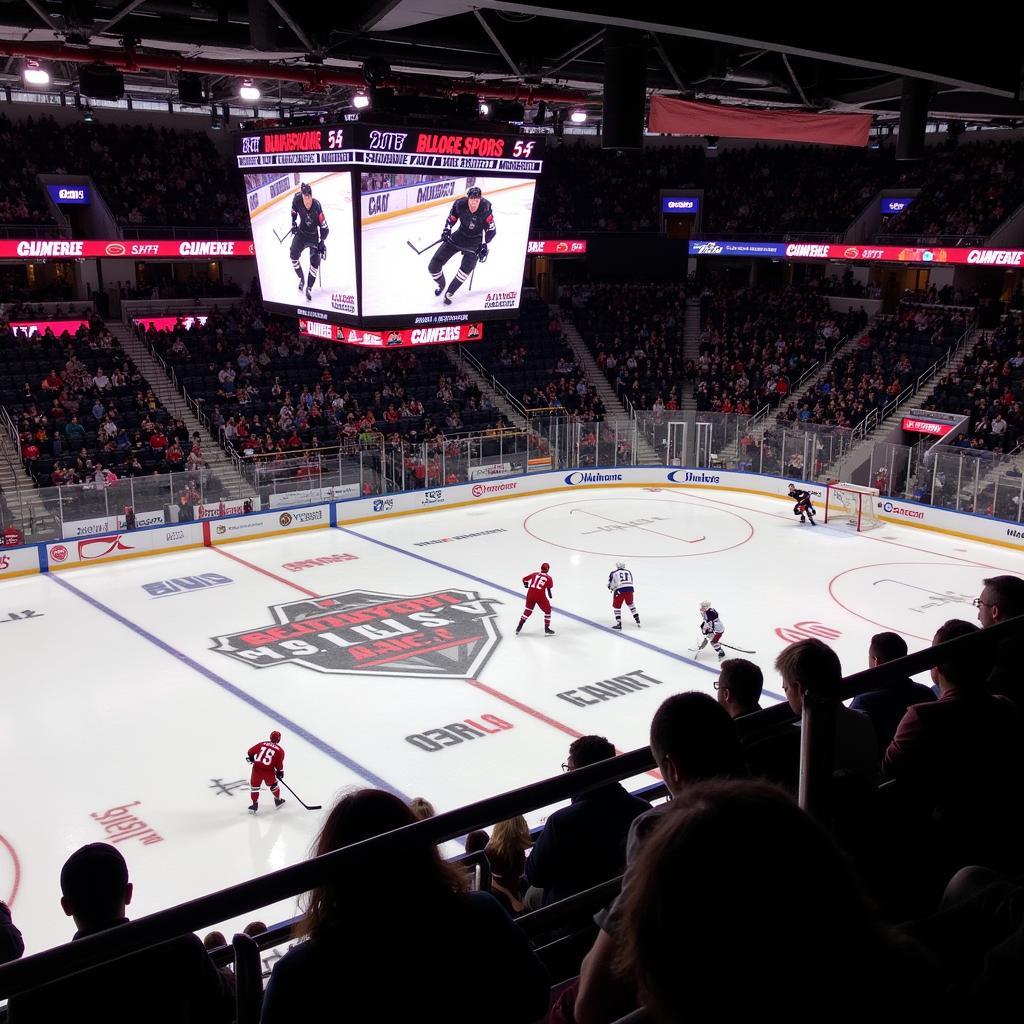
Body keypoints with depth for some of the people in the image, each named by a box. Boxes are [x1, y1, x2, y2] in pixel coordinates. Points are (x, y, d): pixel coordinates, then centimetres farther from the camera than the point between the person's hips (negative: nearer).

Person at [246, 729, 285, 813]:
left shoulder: (262, 744, 8)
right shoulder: (280, 750, 3)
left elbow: (250, 751, 8)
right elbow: (279, 764, 1)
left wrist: (251, 758, 27)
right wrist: (280, 772, 15)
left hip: (257, 768, 1)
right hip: (269, 771, -1)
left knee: (254, 786, 20)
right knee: (273, 785, 24)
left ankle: (255, 805, 24)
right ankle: (278, 801, 40)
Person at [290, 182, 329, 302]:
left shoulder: (317, 207, -29)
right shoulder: (297, 199, -20)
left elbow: (324, 227, -22)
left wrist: (322, 242, -24)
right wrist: (293, 222, 5)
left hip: (313, 235, -3)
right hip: (301, 232, 3)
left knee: (315, 261, -16)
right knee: (293, 254, -7)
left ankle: (309, 288, -6)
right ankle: (301, 279, 17)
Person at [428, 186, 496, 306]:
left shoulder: (485, 209, -24)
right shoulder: (460, 204, -20)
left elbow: (491, 230, -14)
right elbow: (451, 218, 1)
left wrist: (485, 246, -19)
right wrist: (446, 230, -13)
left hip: (475, 240, -2)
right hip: (459, 236, 2)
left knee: (467, 267, -29)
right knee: (433, 266, -3)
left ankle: (449, 293, -11)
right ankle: (440, 283, 31)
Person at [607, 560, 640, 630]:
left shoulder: (613, 573, 10)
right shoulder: (628, 572, 20)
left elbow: (610, 584, 12)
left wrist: (612, 588, 32)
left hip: (619, 590, -4)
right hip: (629, 589, 4)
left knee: (617, 606, 8)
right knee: (630, 604, 26)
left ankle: (619, 623, -2)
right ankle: (637, 619, 26)